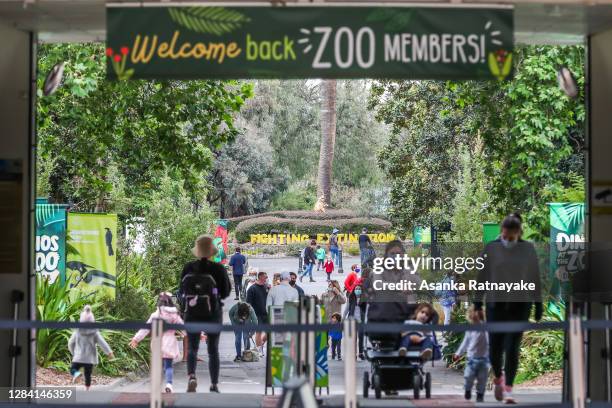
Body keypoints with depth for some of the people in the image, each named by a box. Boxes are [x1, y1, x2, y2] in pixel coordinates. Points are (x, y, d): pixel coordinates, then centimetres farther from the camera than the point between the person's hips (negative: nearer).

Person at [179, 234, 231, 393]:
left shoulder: (188, 268, -6)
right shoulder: (218, 269, -12)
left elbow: (182, 291, 1)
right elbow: (226, 292, -5)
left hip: (191, 314, 1)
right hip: (213, 314, -1)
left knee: (192, 349, 10)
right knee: (213, 350, 13)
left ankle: (191, 376, -17)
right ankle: (214, 385, 13)